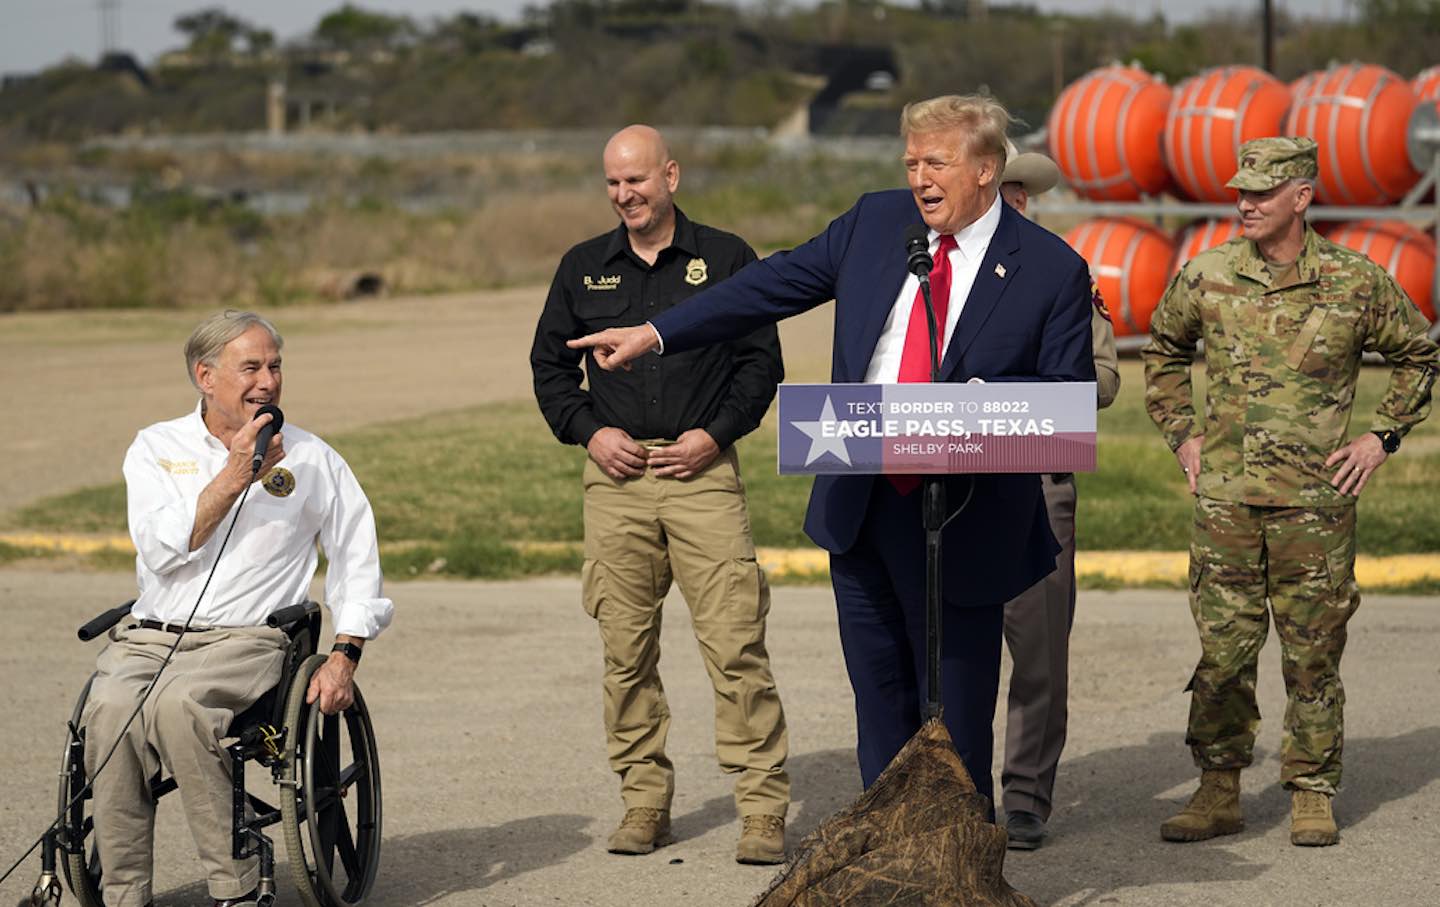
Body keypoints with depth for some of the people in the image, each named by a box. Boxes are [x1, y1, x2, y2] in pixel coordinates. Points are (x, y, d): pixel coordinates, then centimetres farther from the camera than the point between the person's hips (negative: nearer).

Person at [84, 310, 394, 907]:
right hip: (150, 634, 2)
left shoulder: (311, 460, 12)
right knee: (111, 710, -32)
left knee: (180, 704, -35)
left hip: (247, 638, -2)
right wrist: (234, 476, -9)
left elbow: (358, 563, 14)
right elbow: (162, 550, -4)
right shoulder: (157, 448, 12)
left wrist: (344, 656, 1)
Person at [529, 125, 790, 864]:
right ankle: (644, 802, 13)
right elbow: (550, 364, 17)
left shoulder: (725, 258, 6)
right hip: (615, 476, 3)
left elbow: (761, 359, 6)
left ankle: (763, 810, -7)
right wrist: (589, 433, 1)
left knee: (735, 643, -9)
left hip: (702, 471, -3)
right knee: (626, 650, 4)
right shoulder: (583, 269, 12)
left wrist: (714, 433, -7)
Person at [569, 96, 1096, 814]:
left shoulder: (1052, 270, -6)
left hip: (961, 521, -4)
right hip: (858, 506, 4)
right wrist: (655, 333, 8)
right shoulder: (877, 222, 6)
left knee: (956, 717, -1)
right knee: (880, 700, 12)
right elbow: (775, 285, 11)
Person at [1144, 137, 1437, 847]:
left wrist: (1381, 437, 5)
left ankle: (1313, 796, 12)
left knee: (1312, 654, 3)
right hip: (1225, 496, 2)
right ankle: (1219, 793, 11)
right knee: (1222, 650, 3)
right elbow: (1163, 350, 21)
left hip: (1315, 499, -1)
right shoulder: (1207, 277, 2)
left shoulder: (1355, 282, -3)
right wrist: (1182, 434, 12)